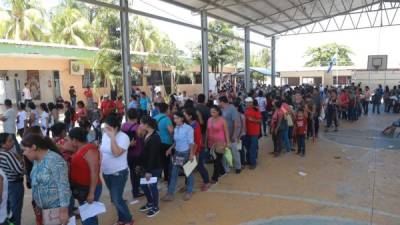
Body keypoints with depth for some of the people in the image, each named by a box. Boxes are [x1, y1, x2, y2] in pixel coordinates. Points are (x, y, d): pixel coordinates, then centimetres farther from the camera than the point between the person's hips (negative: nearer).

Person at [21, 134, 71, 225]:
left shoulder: (54, 159, -22)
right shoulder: (36, 160, 4)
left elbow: (63, 186, -24)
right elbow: (36, 182, 14)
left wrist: (64, 210, -24)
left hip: (58, 207, -8)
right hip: (43, 207, 8)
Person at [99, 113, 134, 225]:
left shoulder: (123, 137, -19)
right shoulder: (105, 135, 3)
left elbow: (116, 153, -30)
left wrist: (112, 137, -29)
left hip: (119, 173, -7)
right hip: (106, 173, 7)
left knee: (117, 199, -4)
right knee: (115, 198, 18)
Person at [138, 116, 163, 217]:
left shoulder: (155, 137, -22)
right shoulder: (146, 135, 4)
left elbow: (153, 155, -22)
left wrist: (149, 171, -20)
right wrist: (141, 165, 14)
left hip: (155, 167, -9)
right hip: (146, 165, 9)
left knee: (152, 186, 5)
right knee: (143, 184, 17)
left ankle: (155, 207, 25)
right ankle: (150, 203, 38)